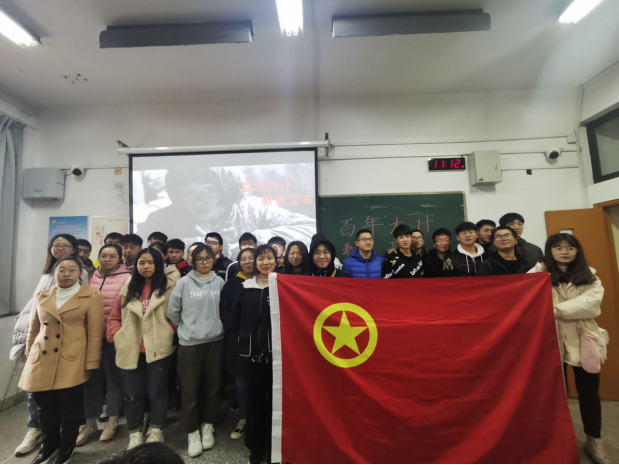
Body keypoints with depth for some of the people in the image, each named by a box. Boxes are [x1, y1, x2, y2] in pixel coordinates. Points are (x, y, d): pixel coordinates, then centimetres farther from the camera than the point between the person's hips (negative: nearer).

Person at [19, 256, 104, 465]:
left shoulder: (92, 296, -4)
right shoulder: (42, 296, 10)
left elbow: (95, 333, -5)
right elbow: (33, 329, 18)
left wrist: (91, 363, -7)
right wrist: (29, 355, 16)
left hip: (72, 361, -4)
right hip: (42, 361, 4)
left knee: (70, 407, 5)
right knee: (45, 406, 13)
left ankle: (66, 448, 28)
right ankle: (50, 444, 38)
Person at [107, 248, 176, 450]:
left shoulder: (169, 288, -3)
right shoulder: (128, 289, 8)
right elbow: (114, 317, 12)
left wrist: (169, 335, -9)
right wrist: (118, 336, -1)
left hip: (158, 349, -3)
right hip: (131, 351, 3)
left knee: (157, 391, 9)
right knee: (133, 393, 13)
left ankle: (157, 431, 28)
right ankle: (135, 433, 31)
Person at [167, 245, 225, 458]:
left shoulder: (219, 282, -1)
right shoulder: (184, 282, -6)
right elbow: (172, 311, 2)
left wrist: (216, 326, 9)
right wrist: (187, 327, 9)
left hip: (215, 341, 2)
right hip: (190, 343, -1)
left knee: (213, 386, 13)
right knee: (190, 389, 5)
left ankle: (208, 426, 33)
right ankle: (192, 432, 25)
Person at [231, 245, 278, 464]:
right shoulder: (246, 288, 4)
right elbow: (235, 317, 10)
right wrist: (244, 337, 1)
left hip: (277, 351, -1)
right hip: (252, 351, 2)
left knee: (275, 398, 9)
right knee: (256, 398, 13)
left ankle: (275, 445, 29)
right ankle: (256, 446, 31)